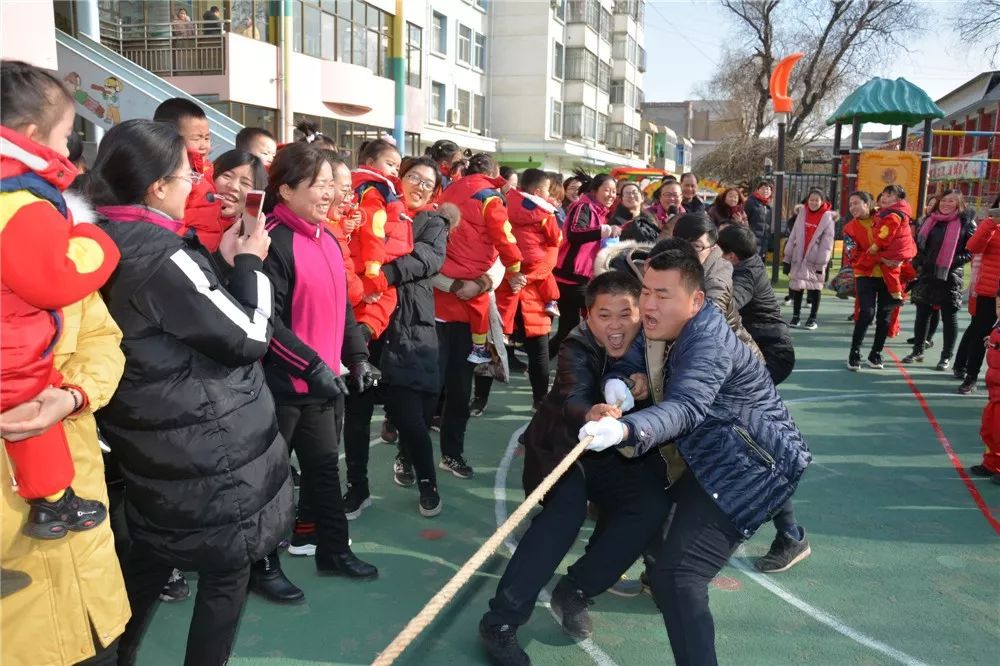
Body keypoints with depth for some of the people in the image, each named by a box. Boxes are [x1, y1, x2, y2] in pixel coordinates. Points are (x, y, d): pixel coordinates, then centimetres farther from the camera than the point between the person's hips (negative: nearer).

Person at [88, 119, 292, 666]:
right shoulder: (162, 255, -23)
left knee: (150, 557, 26)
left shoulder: (110, 243, 3)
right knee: (228, 569, 8)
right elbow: (248, 337, -18)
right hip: (209, 448, -9)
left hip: (152, 441, 9)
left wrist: (219, 260, 7)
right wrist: (248, 264, -6)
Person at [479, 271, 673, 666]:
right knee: (567, 507, -28)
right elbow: (574, 399, -40)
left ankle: (574, 592, -6)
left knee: (654, 503, -18)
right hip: (563, 447, -4)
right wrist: (591, 415, -64)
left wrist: (648, 389, -28)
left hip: (616, 454, 4)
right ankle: (500, 622, -24)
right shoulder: (577, 348, -22)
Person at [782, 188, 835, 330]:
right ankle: (795, 316, 16)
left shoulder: (828, 217, -7)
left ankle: (813, 319, 10)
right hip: (799, 257, 4)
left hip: (815, 259, -3)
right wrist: (787, 258, 4)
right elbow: (793, 236, 6)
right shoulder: (802, 213, 4)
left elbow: (827, 243, -10)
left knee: (815, 289, 4)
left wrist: (821, 263, -13)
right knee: (797, 288, 7)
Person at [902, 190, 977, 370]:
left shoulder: (966, 222, -4)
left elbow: (971, 251, -6)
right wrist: (919, 263, 4)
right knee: (922, 314, 10)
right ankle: (917, 351, 22)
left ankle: (946, 357, 12)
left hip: (949, 277, -4)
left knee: (949, 317, 4)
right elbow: (919, 244, 17)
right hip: (926, 275, 4)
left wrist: (952, 263, -18)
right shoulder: (930, 220, 10)